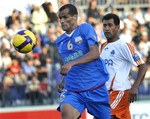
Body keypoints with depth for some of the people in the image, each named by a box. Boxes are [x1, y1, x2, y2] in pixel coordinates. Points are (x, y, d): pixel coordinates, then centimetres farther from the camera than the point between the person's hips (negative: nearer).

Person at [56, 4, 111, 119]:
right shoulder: (60, 41, 12)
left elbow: (95, 54, -18)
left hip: (95, 88, -3)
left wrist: (71, 64, -27)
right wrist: (63, 82, 8)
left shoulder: (85, 28, -4)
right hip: (73, 90, 3)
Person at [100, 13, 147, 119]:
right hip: (108, 91, 8)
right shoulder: (103, 46, 14)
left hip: (120, 90, -8)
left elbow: (143, 66, -13)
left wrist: (135, 87, -23)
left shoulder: (124, 46, -10)